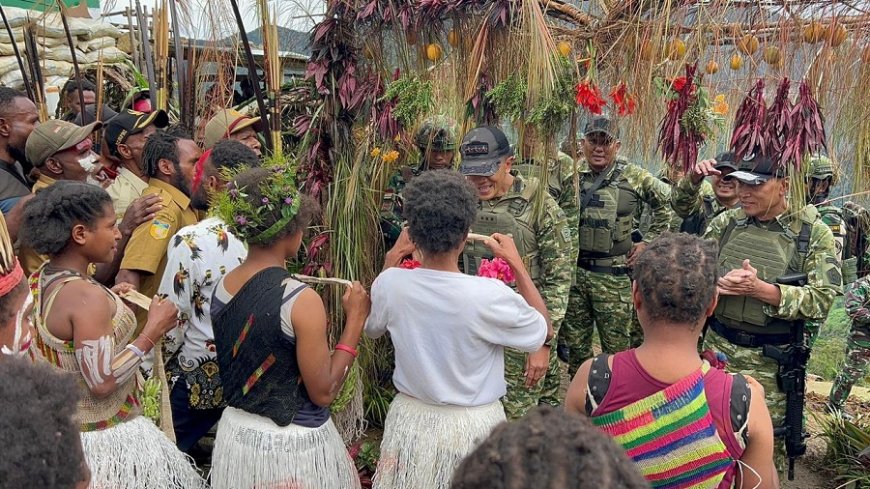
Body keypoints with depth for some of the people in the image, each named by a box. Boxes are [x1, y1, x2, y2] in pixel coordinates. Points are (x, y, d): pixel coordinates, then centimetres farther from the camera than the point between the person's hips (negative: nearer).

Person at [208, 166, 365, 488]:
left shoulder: (220, 288, -4)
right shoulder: (301, 300, -24)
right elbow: (323, 392, -18)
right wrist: (355, 321, -12)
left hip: (235, 432, 6)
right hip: (293, 445, -6)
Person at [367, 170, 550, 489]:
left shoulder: (389, 284, -16)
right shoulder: (489, 295, -26)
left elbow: (372, 329, 8)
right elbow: (544, 331, -6)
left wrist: (391, 259, 10)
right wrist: (517, 264, -1)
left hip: (411, 418, 3)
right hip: (472, 425, -3)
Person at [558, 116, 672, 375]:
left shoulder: (634, 177, -2)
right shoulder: (570, 174, 3)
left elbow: (667, 203, 6)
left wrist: (649, 241, 3)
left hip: (614, 276, -2)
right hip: (572, 270, 2)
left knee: (617, 346, 4)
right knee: (574, 344, 14)